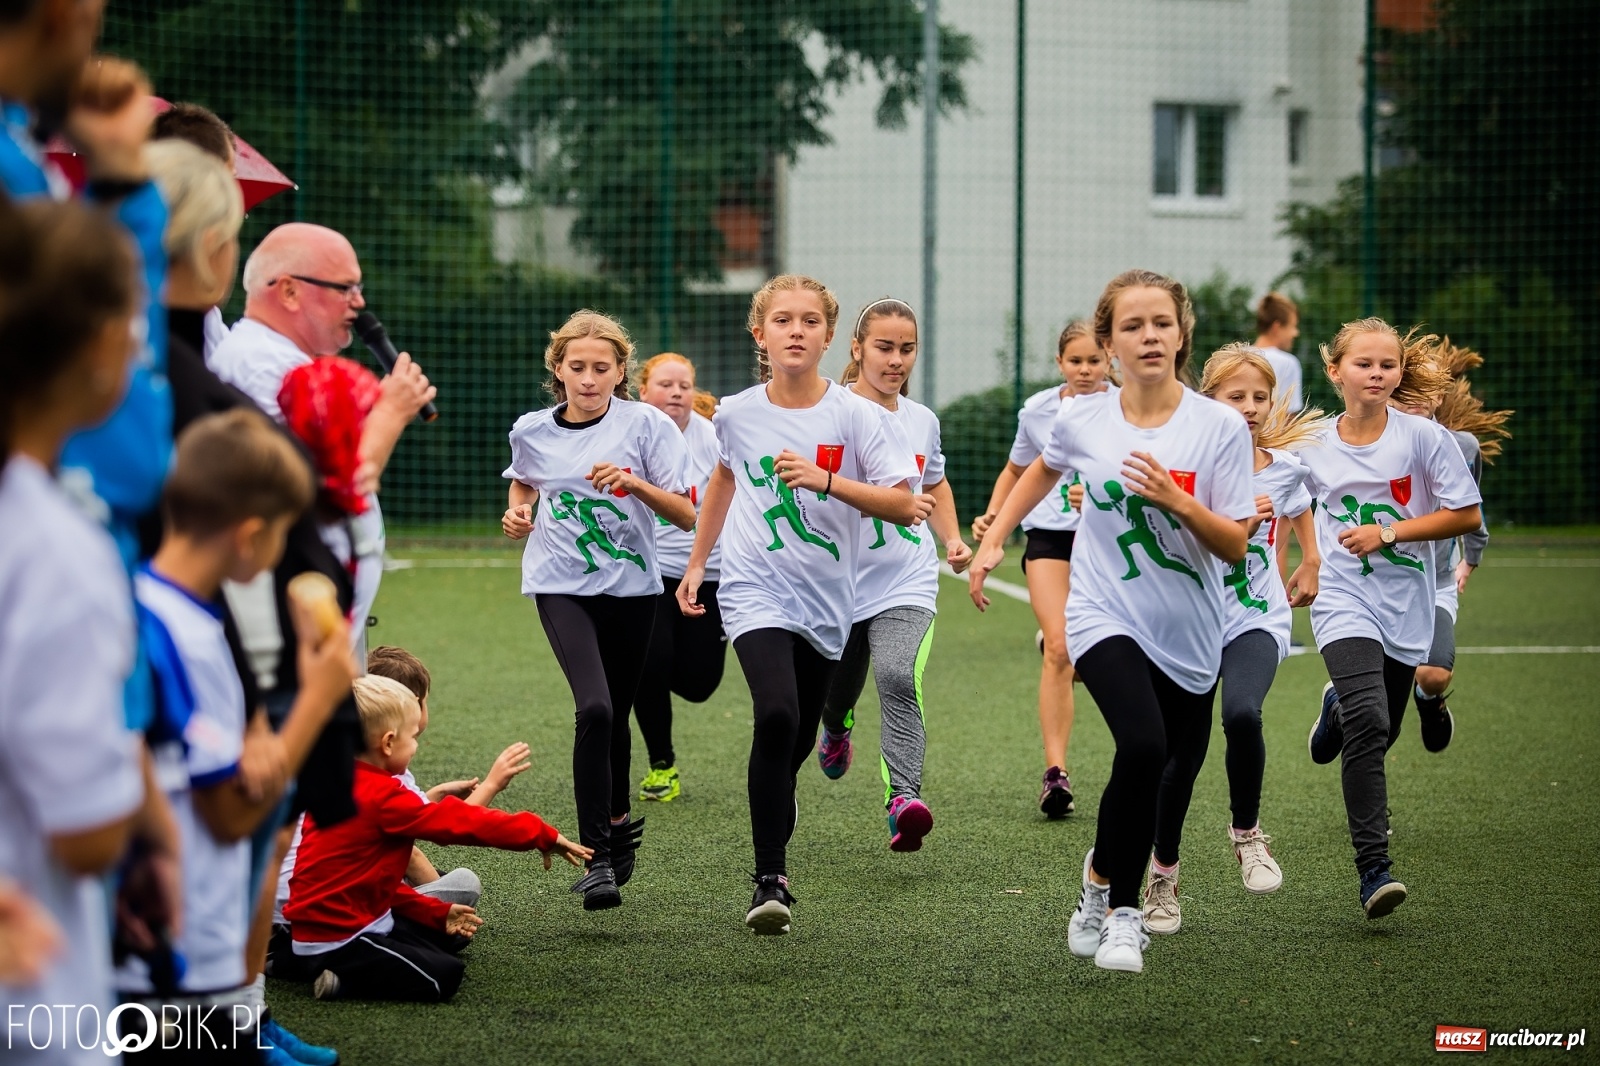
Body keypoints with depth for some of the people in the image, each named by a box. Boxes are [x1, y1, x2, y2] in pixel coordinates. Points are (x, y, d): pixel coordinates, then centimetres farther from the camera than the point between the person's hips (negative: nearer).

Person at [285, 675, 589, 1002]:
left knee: (450, 936, 21)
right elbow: (461, 823, -19)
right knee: (444, 976, -17)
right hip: (338, 937, -10)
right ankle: (341, 981, -11)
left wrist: (436, 913, 15)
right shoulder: (383, 798, -21)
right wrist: (542, 834, -12)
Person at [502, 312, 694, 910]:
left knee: (614, 717, 12)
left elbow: (685, 515, -6)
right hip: (562, 586, -1)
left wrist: (634, 483, -21)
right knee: (594, 708, -21)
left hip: (631, 587, 1)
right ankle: (598, 858, -18)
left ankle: (617, 822, 39)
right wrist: (518, 515, 4)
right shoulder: (532, 431, 2)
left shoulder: (645, 425, -5)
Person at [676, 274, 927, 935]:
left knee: (797, 745, 9)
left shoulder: (855, 415, -6)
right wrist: (697, 563, 23)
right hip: (755, 590, -1)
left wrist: (825, 480, -22)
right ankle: (770, 877, -19)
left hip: (827, 601, 1)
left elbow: (902, 503, -11)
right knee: (776, 715, -24)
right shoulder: (737, 414, 1)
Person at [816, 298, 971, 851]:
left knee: (899, 678, -24)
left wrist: (952, 539, 12)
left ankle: (903, 797, -34)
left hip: (907, 583, 1)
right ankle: (836, 730, 54)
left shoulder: (923, 421, 9)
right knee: (835, 693, 16)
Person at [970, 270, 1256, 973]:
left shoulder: (1220, 427, -9)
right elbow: (1044, 471, 20)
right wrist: (992, 540, 17)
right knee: (1143, 746, -25)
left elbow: (1235, 546, -9)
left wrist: (1178, 501, -25)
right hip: (1106, 618, -2)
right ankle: (1118, 909, -12)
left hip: (1190, 633, 2)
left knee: (1178, 770, 13)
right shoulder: (1082, 420, -4)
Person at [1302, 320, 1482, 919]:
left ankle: (1338, 706, 54)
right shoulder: (1313, 447, -1)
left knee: (1381, 733, 15)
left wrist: (1388, 533, -14)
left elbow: (1467, 515, -7)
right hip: (1344, 601, -1)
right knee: (1368, 724, -22)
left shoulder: (1423, 437, -8)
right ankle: (1373, 868, -23)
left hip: (1405, 605, 1)